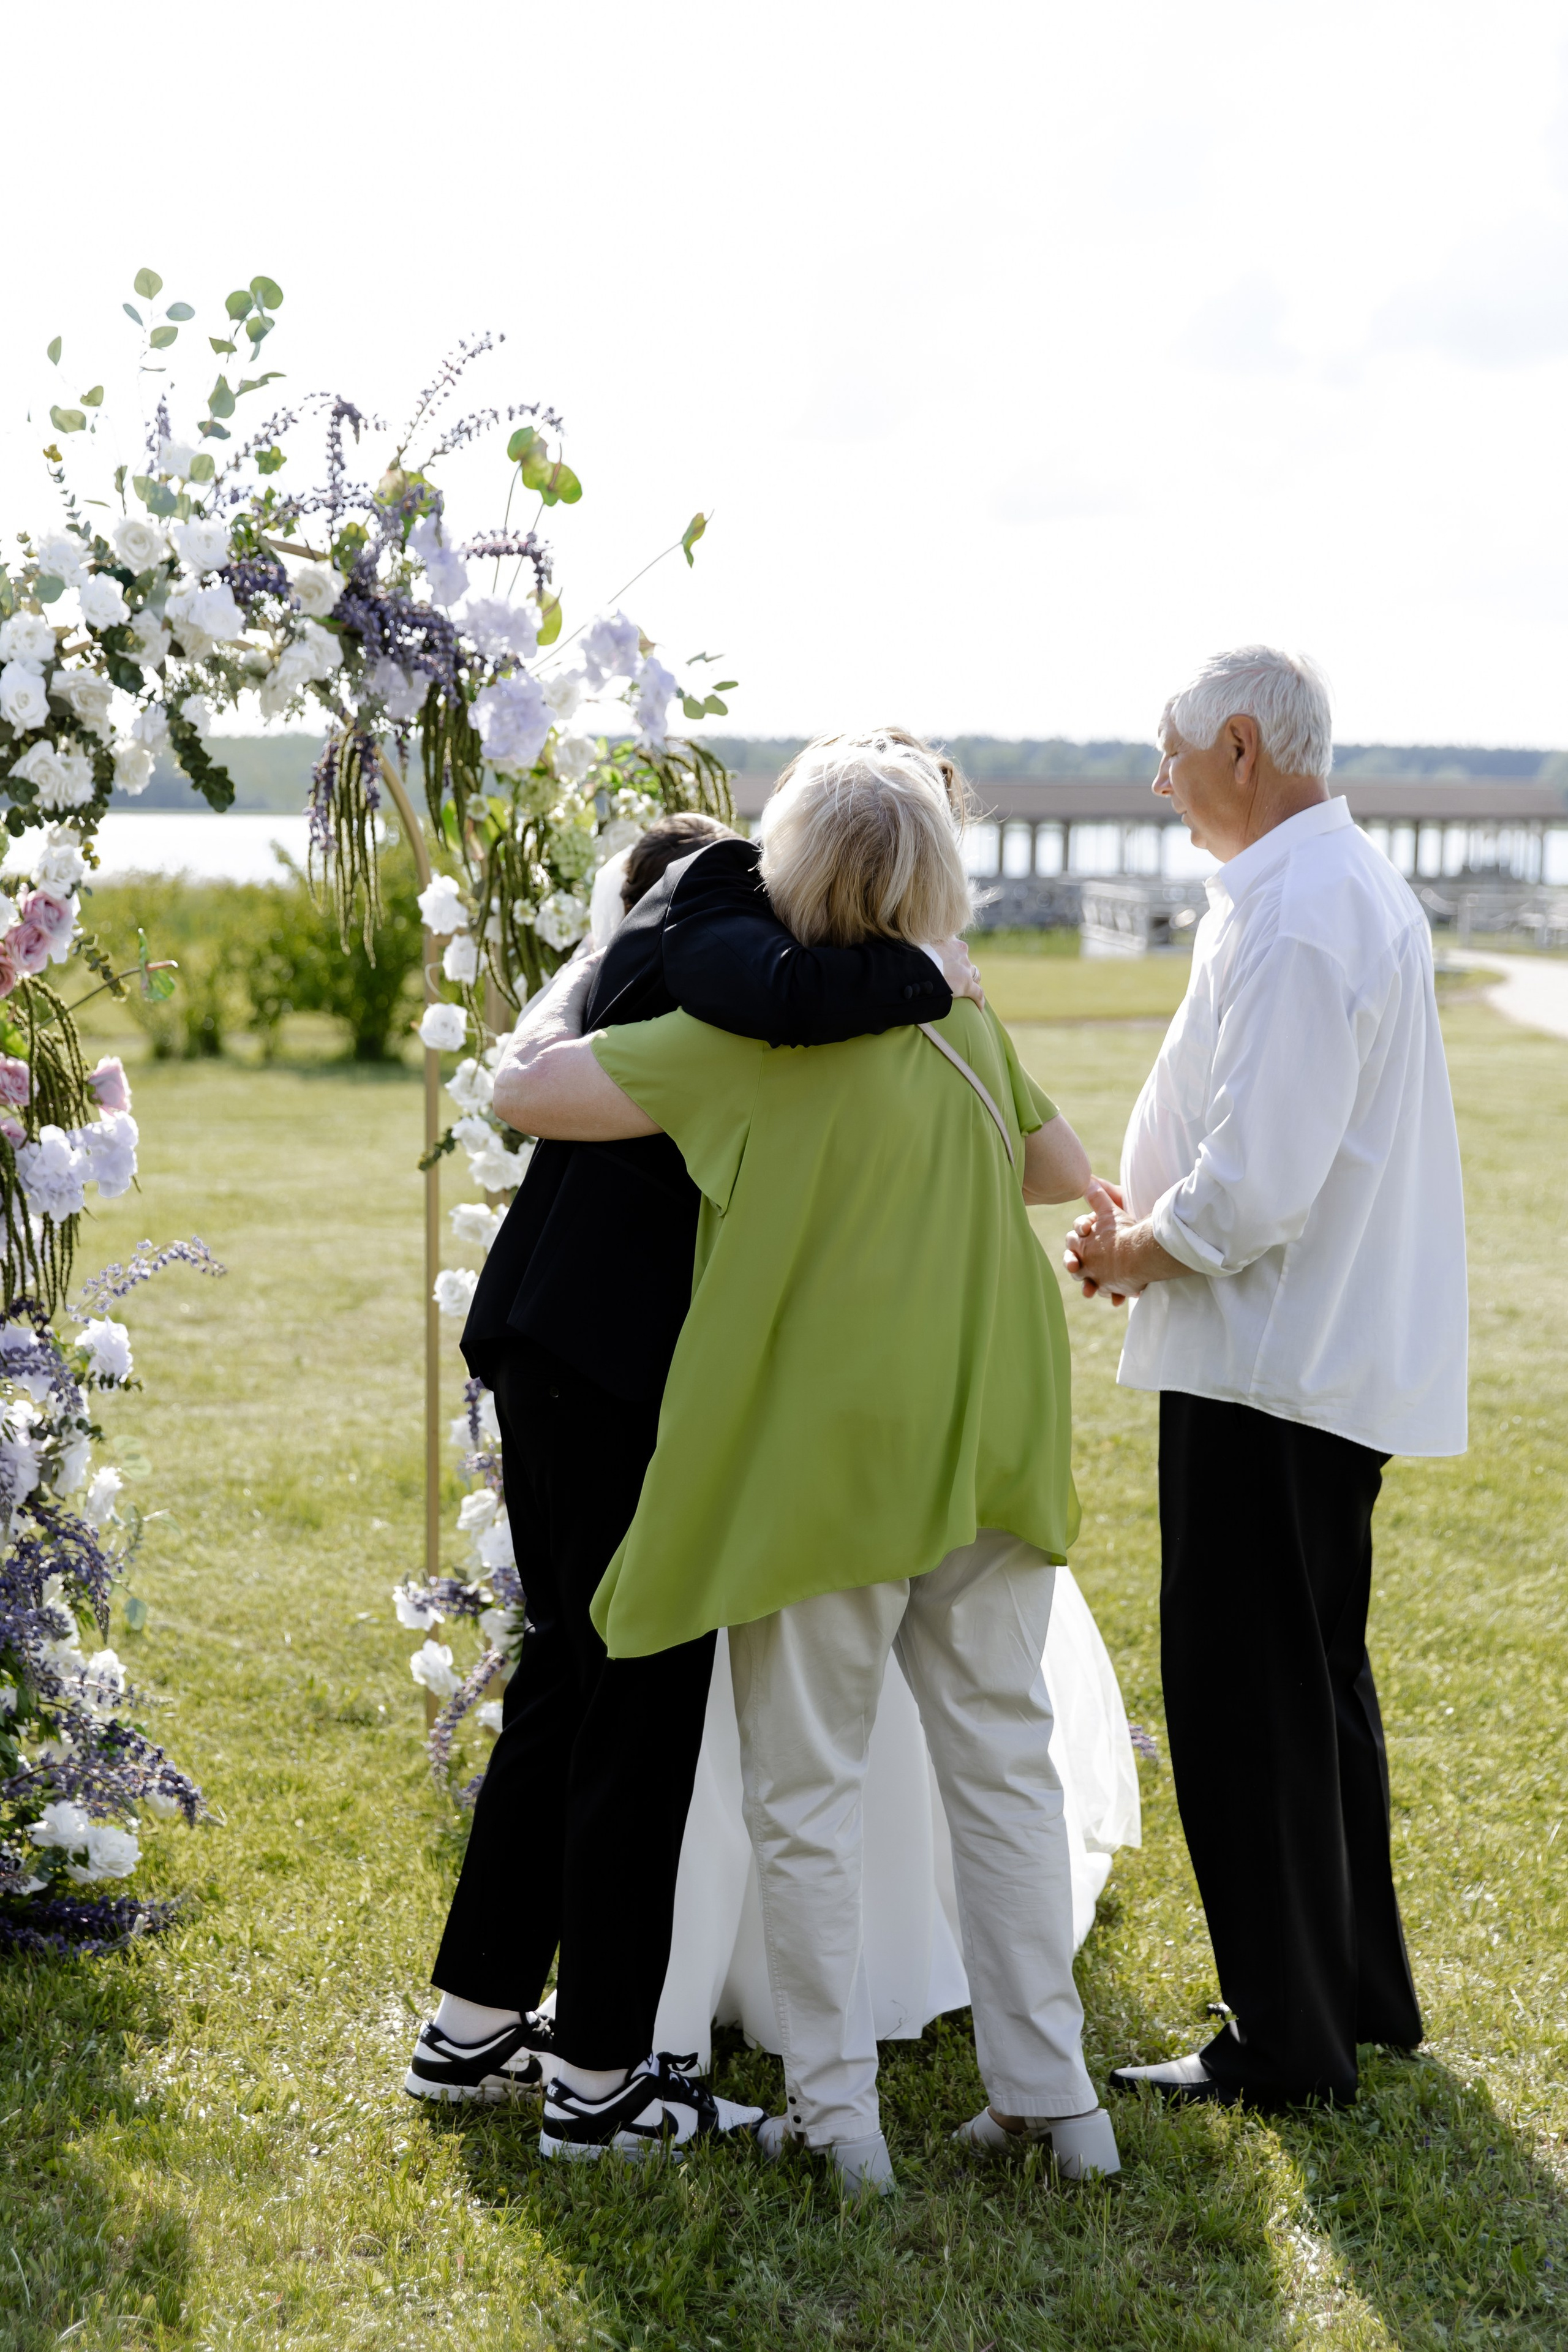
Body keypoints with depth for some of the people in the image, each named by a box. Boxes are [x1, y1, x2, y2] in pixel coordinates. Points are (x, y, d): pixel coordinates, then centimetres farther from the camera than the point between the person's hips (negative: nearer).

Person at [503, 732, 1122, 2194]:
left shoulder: (746, 1039, -15)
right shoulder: (966, 1028, 3)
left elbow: (522, 1094, -12)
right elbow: (1064, 1171, 18)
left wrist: (597, 1025, 7)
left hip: (820, 1467, -5)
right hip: (987, 1454, 5)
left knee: (804, 1792, 8)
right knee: (1004, 1766, 13)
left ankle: (835, 2111, 14)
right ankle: (1050, 2093, 18)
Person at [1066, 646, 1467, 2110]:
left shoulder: (1289, 920, -20)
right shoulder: (1357, 886, 13)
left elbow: (1254, 1188, -26)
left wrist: (1135, 1252, -8)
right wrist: (1152, 1226, 10)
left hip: (1266, 1363, -11)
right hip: (1348, 1356, 11)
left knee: (1244, 1700, 0)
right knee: (1316, 1683, 20)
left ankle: (1288, 2042, 9)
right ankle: (1361, 1991, 33)